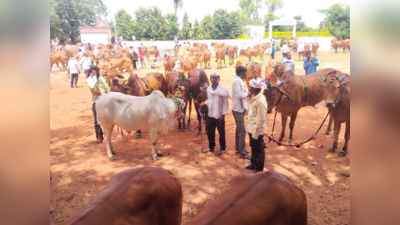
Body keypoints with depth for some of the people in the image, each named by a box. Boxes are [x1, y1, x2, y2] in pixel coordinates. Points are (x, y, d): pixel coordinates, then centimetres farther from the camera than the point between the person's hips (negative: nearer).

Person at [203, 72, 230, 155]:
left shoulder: (223, 89, -11)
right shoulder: (208, 89, 6)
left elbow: (225, 103, -11)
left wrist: (223, 114, -14)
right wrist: (205, 104, -5)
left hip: (219, 115, -5)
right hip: (210, 114, 6)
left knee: (221, 132, 7)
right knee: (210, 132, 15)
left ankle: (223, 148, 23)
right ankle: (211, 147, 33)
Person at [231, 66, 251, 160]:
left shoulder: (240, 81, 11)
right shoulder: (236, 81, -18)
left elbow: (241, 94, 11)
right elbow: (239, 95, -27)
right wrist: (248, 94, -11)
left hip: (240, 108, 10)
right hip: (238, 109, -10)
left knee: (239, 129, 18)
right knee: (242, 131, -5)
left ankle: (238, 148, 30)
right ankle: (242, 153, 3)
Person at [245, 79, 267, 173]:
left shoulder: (260, 101, -25)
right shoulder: (255, 97, 4)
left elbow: (261, 119, -24)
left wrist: (255, 134, -20)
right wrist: (252, 131, 16)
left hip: (256, 131, -9)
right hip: (252, 129, 9)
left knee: (259, 150, 8)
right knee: (253, 148, 25)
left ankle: (259, 170, 23)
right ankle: (253, 164, 44)